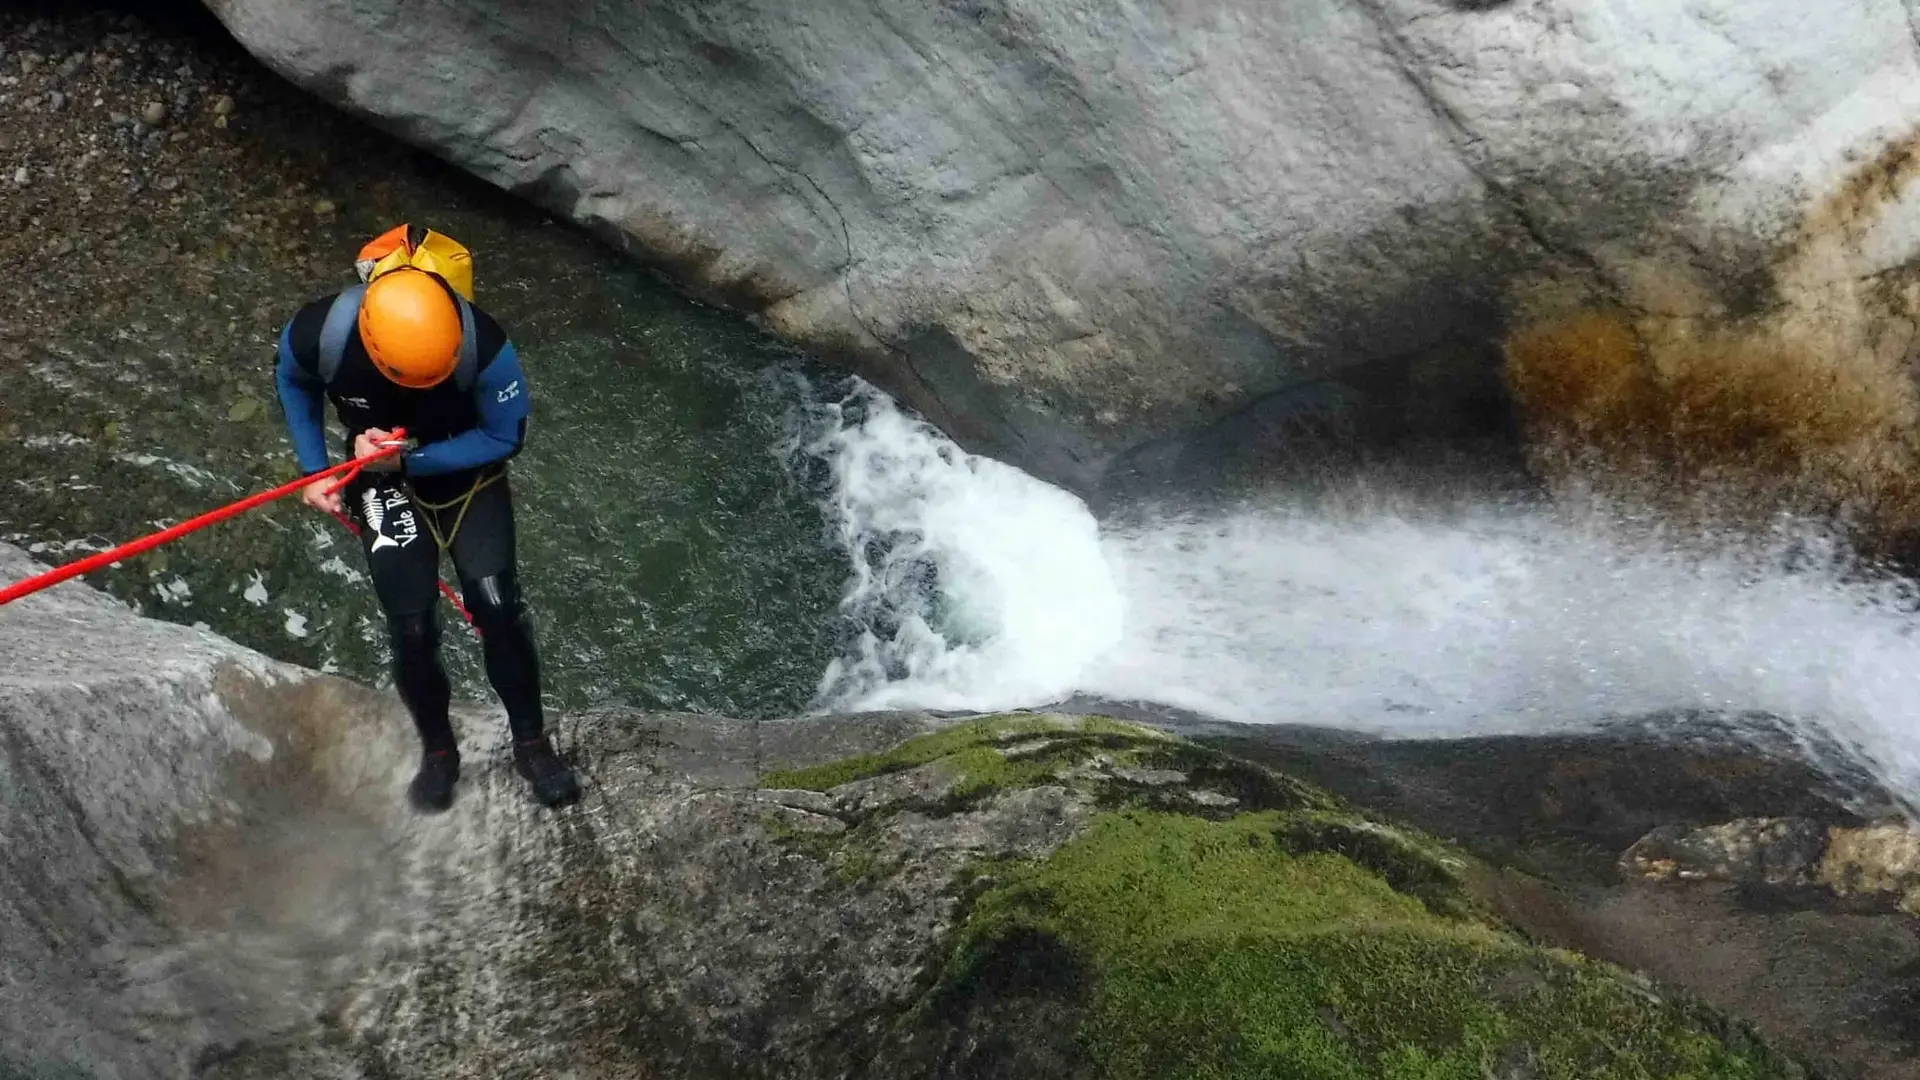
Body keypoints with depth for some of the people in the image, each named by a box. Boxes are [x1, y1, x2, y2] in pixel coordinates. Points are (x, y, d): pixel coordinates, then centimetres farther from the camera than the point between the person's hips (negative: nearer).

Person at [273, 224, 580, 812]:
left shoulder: (483, 345, -35)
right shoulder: (319, 334, -28)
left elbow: (505, 437, -18)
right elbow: (293, 382, -1)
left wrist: (411, 459, -27)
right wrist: (314, 470, -6)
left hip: (468, 472, -1)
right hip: (384, 481, 1)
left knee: (496, 605, -15)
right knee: (411, 629, -7)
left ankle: (531, 742, 8)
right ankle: (438, 752, 19)